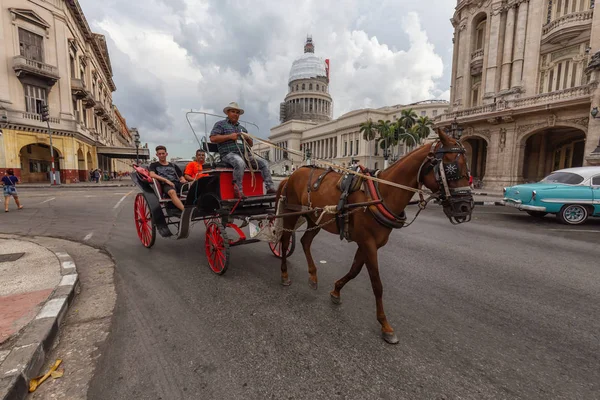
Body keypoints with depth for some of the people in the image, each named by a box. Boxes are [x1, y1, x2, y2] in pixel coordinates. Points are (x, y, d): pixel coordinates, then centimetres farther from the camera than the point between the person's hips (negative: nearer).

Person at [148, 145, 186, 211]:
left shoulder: (173, 165, 30)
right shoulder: (154, 165, 21)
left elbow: (181, 177, 26)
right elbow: (152, 175, 1)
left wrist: (183, 180, 0)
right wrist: (166, 180, -12)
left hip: (177, 183, 4)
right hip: (165, 184, -4)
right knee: (172, 192, -42)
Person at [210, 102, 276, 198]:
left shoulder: (242, 128, 29)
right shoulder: (220, 124, 11)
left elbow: (251, 144, 28)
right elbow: (213, 138, -5)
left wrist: (248, 138, 5)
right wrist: (229, 136, -10)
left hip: (245, 154, 6)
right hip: (229, 154, -6)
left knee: (263, 163, -9)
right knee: (240, 163, -40)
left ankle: (270, 187, -12)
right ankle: (238, 190, -34)